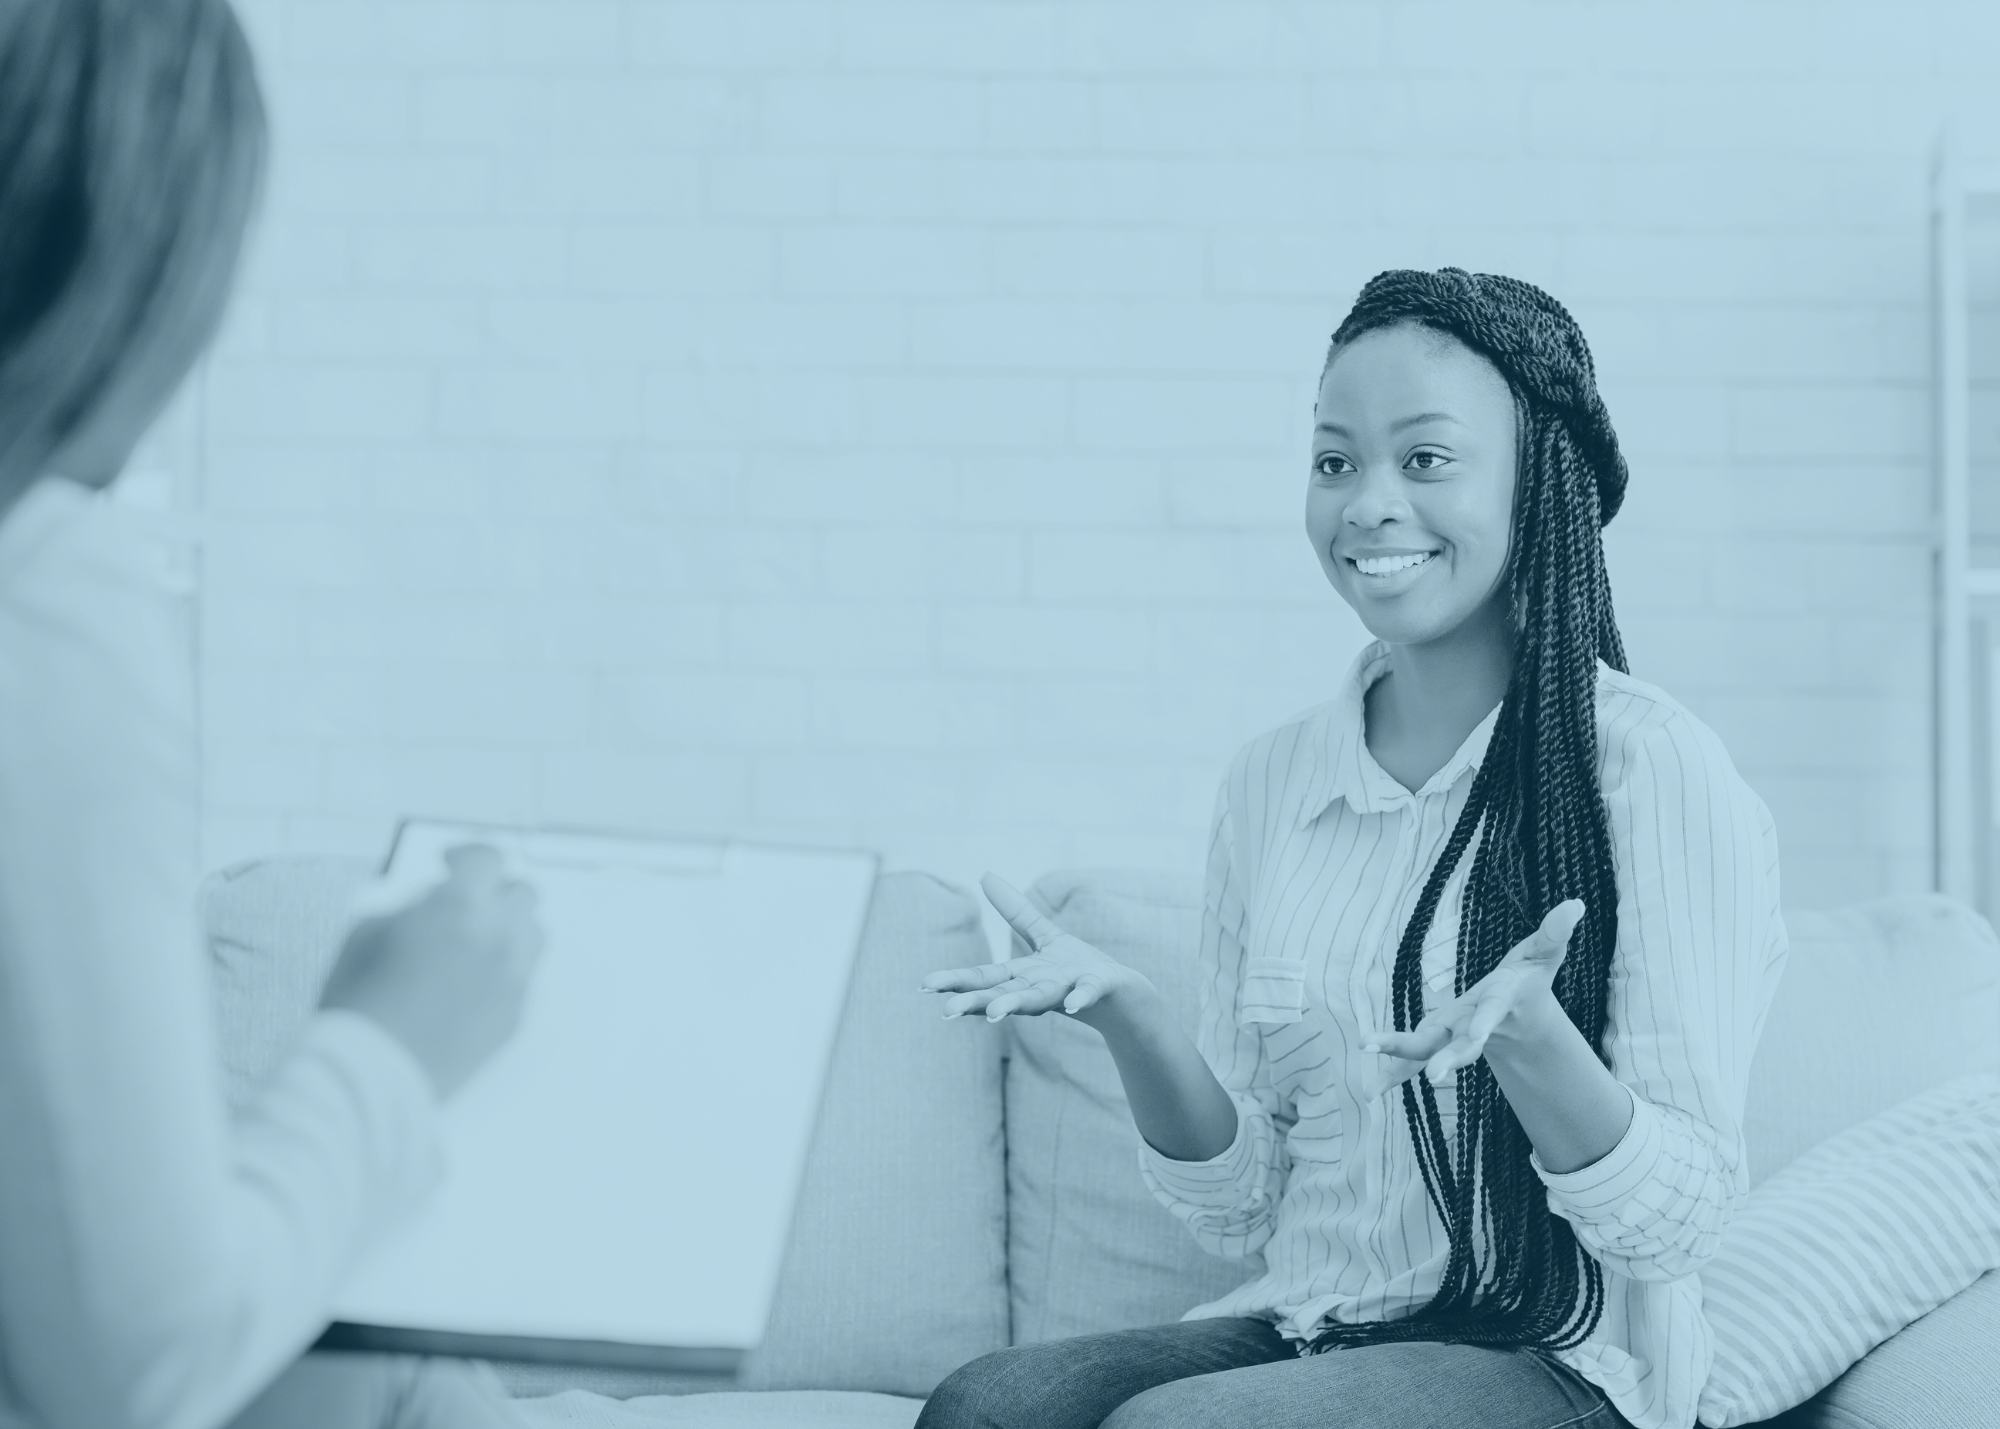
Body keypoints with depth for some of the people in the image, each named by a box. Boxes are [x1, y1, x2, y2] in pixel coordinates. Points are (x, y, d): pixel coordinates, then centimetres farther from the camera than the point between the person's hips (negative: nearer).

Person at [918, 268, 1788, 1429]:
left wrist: (1525, 1037, -29)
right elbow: (1239, 1210, 9)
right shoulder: (1271, 780, 7)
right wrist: (1129, 1016, -10)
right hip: (1300, 1331, 5)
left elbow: (1681, 1227, -11)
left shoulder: (1653, 767, -8)